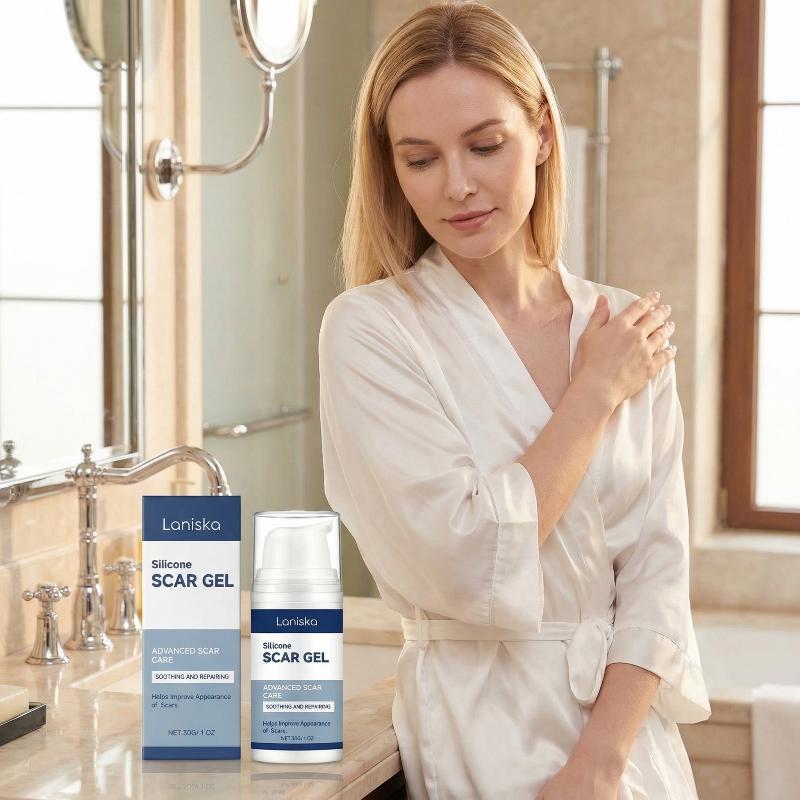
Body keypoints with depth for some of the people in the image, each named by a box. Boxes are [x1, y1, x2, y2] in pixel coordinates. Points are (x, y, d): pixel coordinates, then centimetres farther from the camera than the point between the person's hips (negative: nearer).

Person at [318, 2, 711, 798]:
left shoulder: (627, 331, 3)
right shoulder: (370, 329, -9)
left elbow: (656, 570, -1)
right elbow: (469, 567, -19)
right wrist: (595, 394, -10)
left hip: (628, 731, 4)